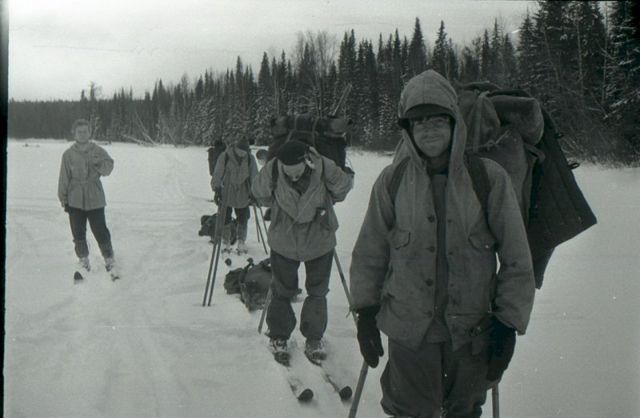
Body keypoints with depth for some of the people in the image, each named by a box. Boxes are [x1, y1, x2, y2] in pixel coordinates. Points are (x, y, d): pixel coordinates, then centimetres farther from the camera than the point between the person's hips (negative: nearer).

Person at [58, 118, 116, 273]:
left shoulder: (98, 150, -2)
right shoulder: (68, 154, -2)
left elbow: (108, 169, -11)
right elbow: (64, 179, 3)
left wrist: (98, 163, -31)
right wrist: (64, 200, 3)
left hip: (95, 198, -1)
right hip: (75, 200, 1)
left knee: (100, 231, -2)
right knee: (78, 233, 9)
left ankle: (109, 257, 17)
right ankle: (83, 258, 28)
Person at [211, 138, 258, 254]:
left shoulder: (250, 159, -7)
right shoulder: (225, 157, -13)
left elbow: (254, 176, 1)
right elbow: (217, 174, -8)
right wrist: (217, 190, -9)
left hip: (243, 196, 2)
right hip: (226, 194, -2)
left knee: (243, 219, 8)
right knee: (225, 219, 6)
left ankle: (241, 242, 22)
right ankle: (226, 242, 20)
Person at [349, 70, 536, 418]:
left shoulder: (489, 178, -8)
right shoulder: (392, 180, -5)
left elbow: (516, 260, -3)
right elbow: (370, 252, 5)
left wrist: (507, 324, -3)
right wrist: (365, 313, 6)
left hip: (472, 329, 0)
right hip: (409, 327, 0)